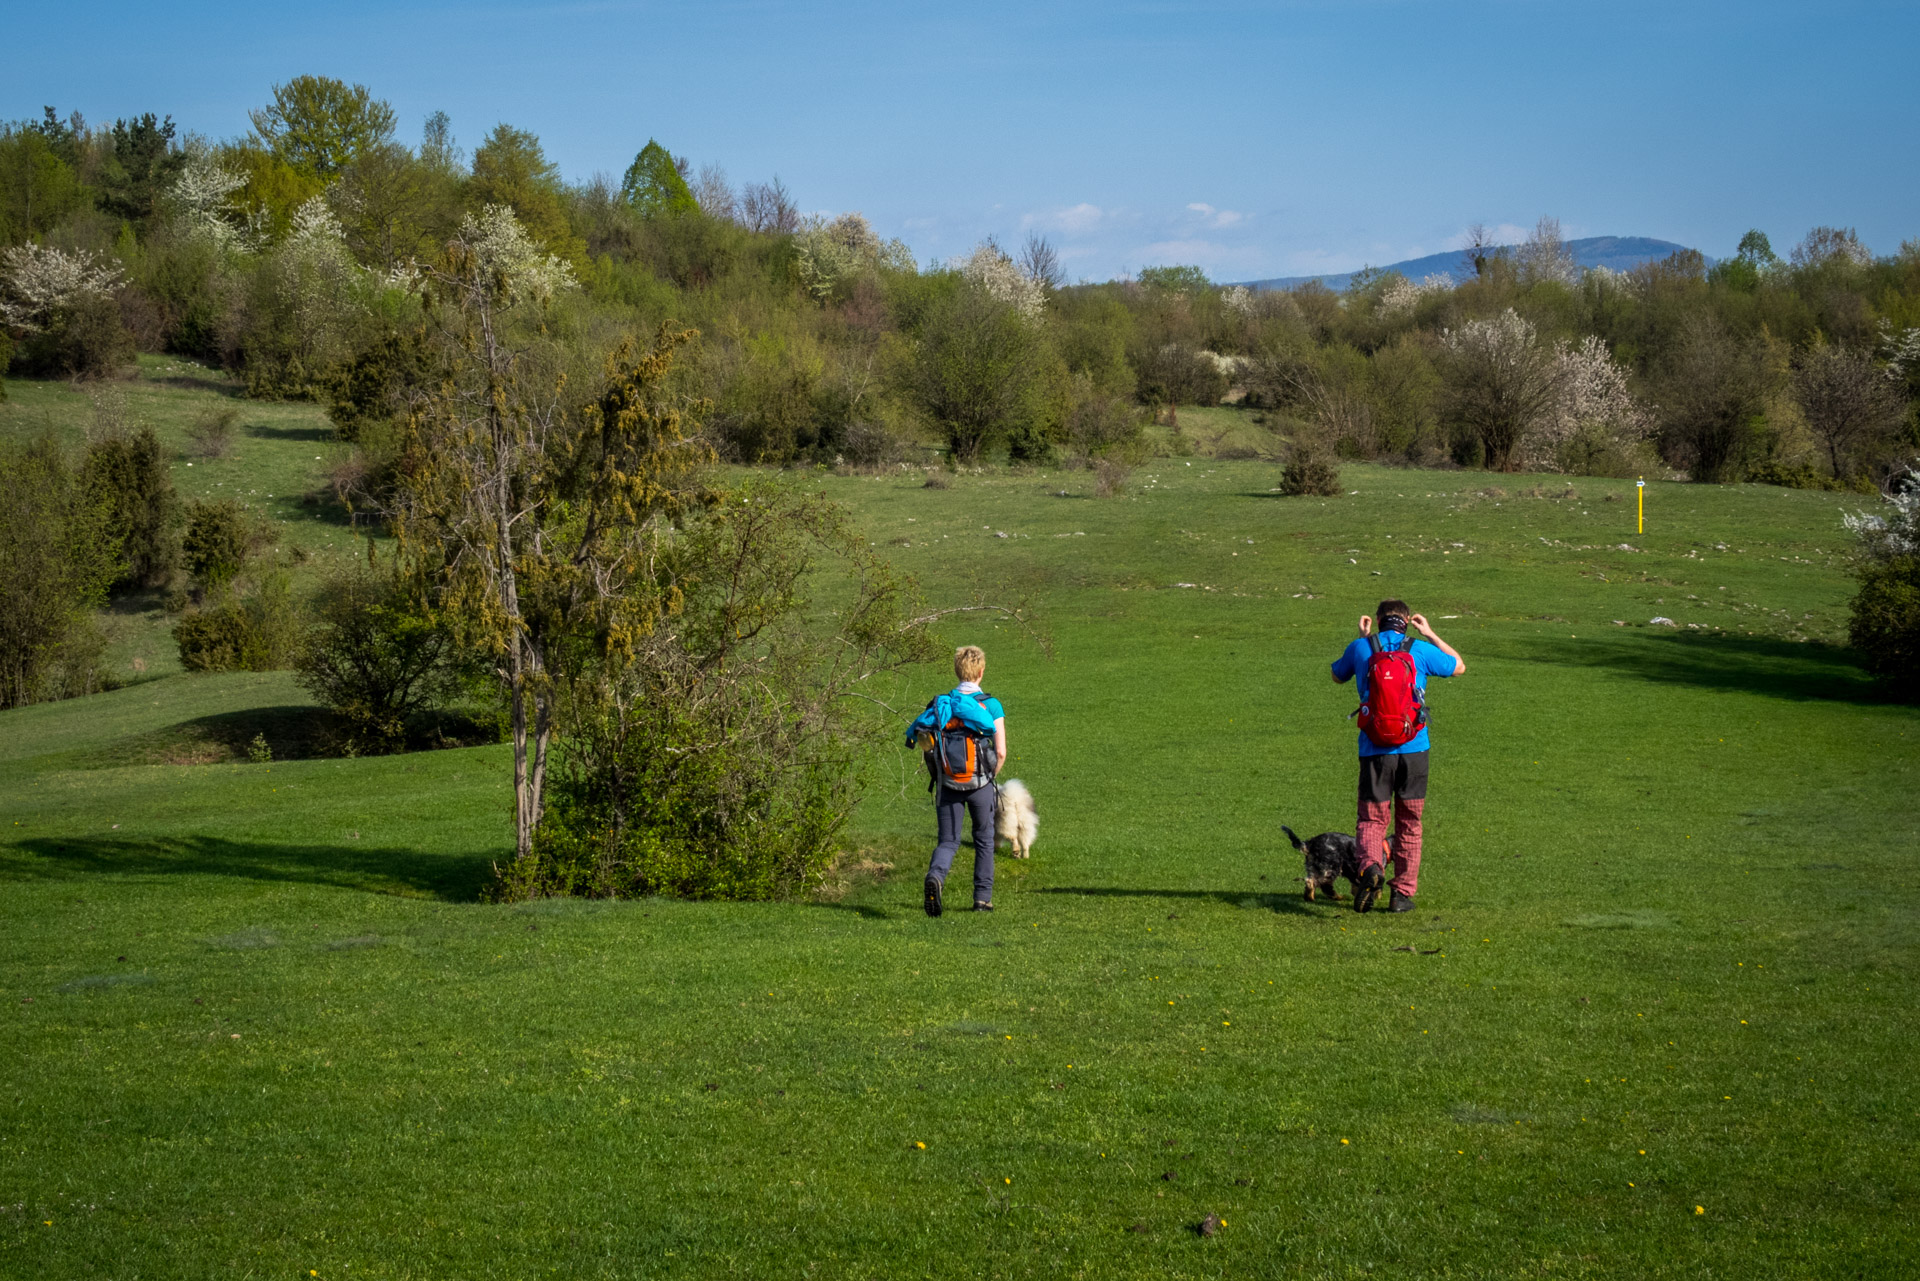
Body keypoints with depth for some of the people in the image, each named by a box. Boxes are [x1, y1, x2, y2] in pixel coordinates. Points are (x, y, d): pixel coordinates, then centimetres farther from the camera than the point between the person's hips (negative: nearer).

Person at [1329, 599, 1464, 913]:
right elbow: (1459, 666, 19)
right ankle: (1403, 893, 15)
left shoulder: (1361, 648, 1)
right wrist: (1430, 634, 23)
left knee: (1371, 819, 6)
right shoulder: (1421, 651, 0)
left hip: (1375, 750, 0)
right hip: (1413, 748, 0)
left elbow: (1337, 676, 23)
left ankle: (1369, 866, -24)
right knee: (1409, 823, 13)